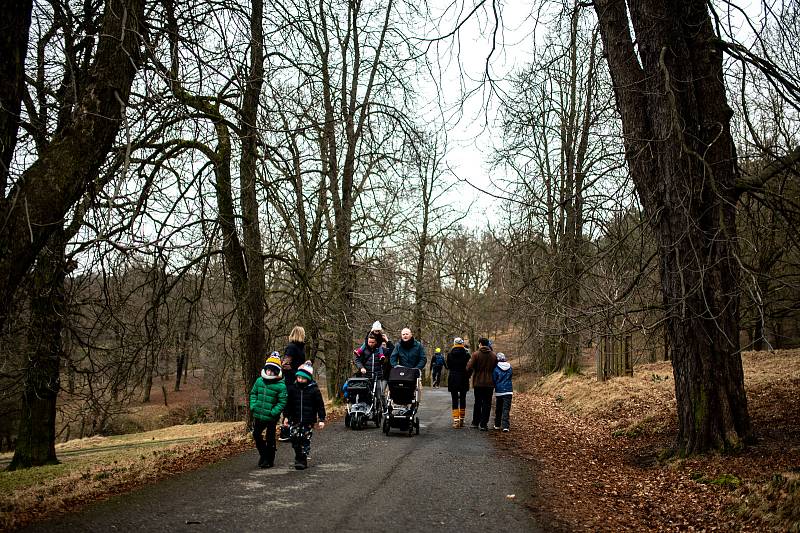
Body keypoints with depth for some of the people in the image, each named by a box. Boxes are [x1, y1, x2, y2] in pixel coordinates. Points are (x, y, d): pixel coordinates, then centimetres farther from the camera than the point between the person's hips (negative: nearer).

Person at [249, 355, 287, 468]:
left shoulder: (281, 385, -14)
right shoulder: (259, 381, 2)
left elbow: (282, 402, -12)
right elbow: (253, 394, 15)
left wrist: (273, 412, -19)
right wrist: (253, 406, 2)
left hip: (271, 417, -5)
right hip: (258, 416, 5)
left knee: (270, 439, 6)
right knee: (256, 435, 16)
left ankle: (269, 460, 21)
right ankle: (263, 454, 37)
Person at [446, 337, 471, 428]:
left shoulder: (450, 354, -2)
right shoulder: (466, 354, -5)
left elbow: (448, 366, 4)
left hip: (453, 379, 0)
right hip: (463, 380, 0)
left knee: (455, 400, 1)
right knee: (463, 399, 11)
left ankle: (456, 421, -9)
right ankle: (461, 420, 16)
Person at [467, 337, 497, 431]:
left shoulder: (476, 354, -9)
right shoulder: (493, 355, 1)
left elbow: (469, 368, -12)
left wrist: (469, 361, 7)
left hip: (478, 383, -1)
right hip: (489, 383, 1)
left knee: (477, 403, 13)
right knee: (487, 404, 4)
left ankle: (475, 422, 20)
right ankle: (484, 424, 1)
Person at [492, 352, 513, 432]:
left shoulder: (496, 368, -9)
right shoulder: (509, 367, 2)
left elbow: (493, 380, -4)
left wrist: (494, 387, 13)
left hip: (499, 391, -1)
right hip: (508, 391, 1)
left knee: (498, 409, 14)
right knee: (506, 409, -2)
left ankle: (497, 425, 23)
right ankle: (505, 426, -12)